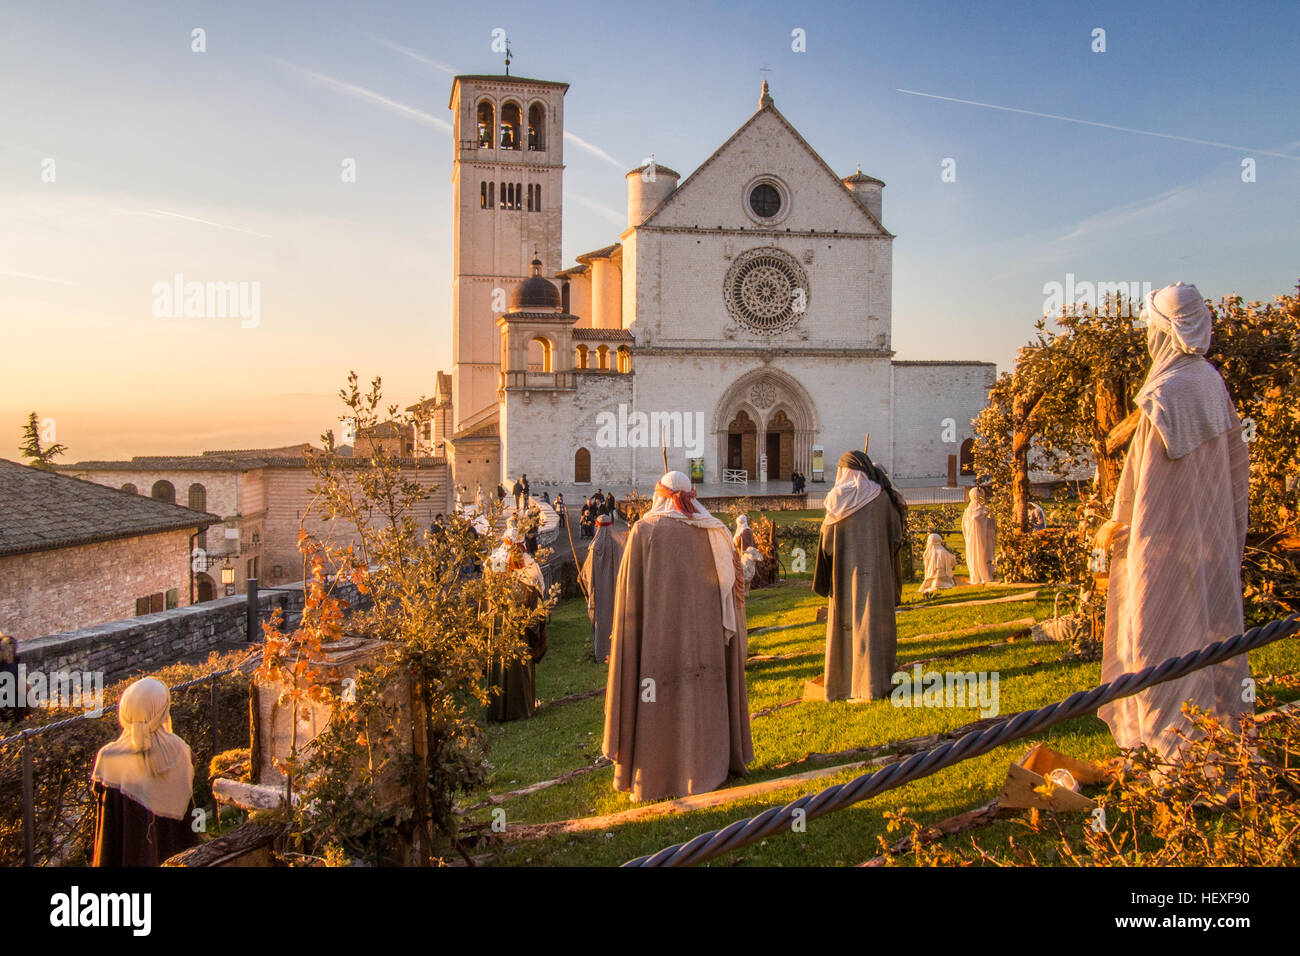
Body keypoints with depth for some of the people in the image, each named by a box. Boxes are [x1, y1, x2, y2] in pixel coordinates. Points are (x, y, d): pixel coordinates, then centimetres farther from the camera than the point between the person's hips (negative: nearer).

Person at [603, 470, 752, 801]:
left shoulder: (644, 531, -8)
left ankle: (655, 774, 7)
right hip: (702, 634, 4)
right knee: (701, 695, 15)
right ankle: (708, 765, 23)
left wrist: (623, 636, -1)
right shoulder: (710, 533, 3)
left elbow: (629, 590, -9)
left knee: (660, 702, 3)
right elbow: (731, 584, 5)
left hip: (657, 634, -4)